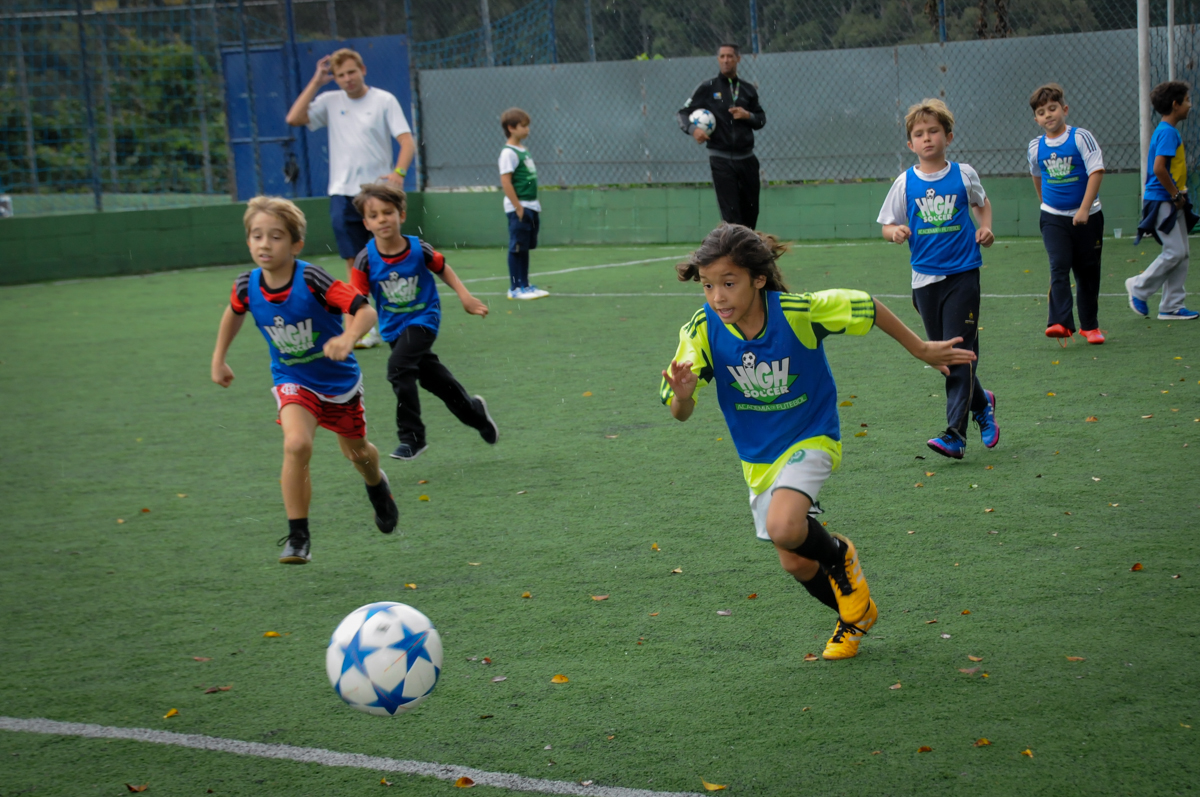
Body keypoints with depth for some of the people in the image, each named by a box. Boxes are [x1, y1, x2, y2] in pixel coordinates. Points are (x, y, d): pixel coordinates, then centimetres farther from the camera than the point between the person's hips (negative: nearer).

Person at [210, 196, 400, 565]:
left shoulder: (311, 279, -29)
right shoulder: (247, 285, -15)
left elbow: (365, 310, -31)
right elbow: (235, 312, 10)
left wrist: (349, 337, -50)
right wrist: (219, 359, 14)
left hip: (339, 380, -1)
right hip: (293, 381, 1)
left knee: (356, 452, 20)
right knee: (296, 444, -27)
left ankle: (376, 484, 59)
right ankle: (297, 538, -15)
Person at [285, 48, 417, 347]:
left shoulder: (385, 100, 1)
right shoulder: (330, 101, 9)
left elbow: (407, 141, -5)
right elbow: (293, 119, -2)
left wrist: (399, 171, -23)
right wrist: (316, 81, -1)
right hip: (343, 193, 2)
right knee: (354, 264, -1)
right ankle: (365, 329, 2)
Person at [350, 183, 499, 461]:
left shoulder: (418, 249, -15)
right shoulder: (366, 259, -15)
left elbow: (442, 268, 5)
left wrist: (466, 298, 2)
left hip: (423, 319, -4)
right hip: (393, 326, 4)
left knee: (399, 367, -24)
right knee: (431, 376, 17)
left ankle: (411, 437, -16)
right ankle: (474, 411, 43)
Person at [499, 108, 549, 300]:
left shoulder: (523, 150, 16)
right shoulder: (509, 153, -12)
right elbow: (505, 181, -18)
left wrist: (535, 204, 19)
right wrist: (518, 207, -19)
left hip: (530, 207, 9)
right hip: (518, 208, -9)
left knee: (525, 248, 13)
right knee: (517, 248, -4)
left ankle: (524, 285, 19)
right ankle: (515, 288, 1)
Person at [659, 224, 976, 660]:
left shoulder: (797, 312, -26)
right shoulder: (702, 331, -19)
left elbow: (868, 308, -9)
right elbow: (681, 414, -16)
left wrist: (921, 350, 1)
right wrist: (683, 394, -40)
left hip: (810, 439, -4)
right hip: (758, 457, 4)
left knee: (783, 528, -31)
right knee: (796, 564, 12)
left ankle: (839, 555, 3)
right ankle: (855, 615, 43)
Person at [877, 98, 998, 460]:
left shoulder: (963, 174, 1)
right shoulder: (906, 183, 2)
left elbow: (982, 203, 19)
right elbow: (888, 225, 8)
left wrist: (985, 228, 1)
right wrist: (895, 232, -14)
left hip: (962, 273, -2)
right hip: (925, 278, 3)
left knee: (960, 353, -10)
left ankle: (956, 434, -13)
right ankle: (981, 403, 35)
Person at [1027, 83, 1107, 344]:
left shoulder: (1081, 137, -8)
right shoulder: (1036, 147, 3)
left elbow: (1096, 171, -13)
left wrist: (1084, 209, -20)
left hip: (1086, 217, -1)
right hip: (1053, 217, 1)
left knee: (1088, 272, 7)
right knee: (1059, 267, -15)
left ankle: (1090, 325, 20)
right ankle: (1061, 322, -24)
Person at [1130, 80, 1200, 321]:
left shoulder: (1168, 131, 15)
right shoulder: (1168, 132, -16)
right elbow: (1159, 168, -26)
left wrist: (1179, 195, 15)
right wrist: (1176, 195, -17)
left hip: (1171, 202, 10)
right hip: (1162, 201, -10)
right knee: (1175, 252, -9)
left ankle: (1172, 306, 11)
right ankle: (1139, 288, 6)